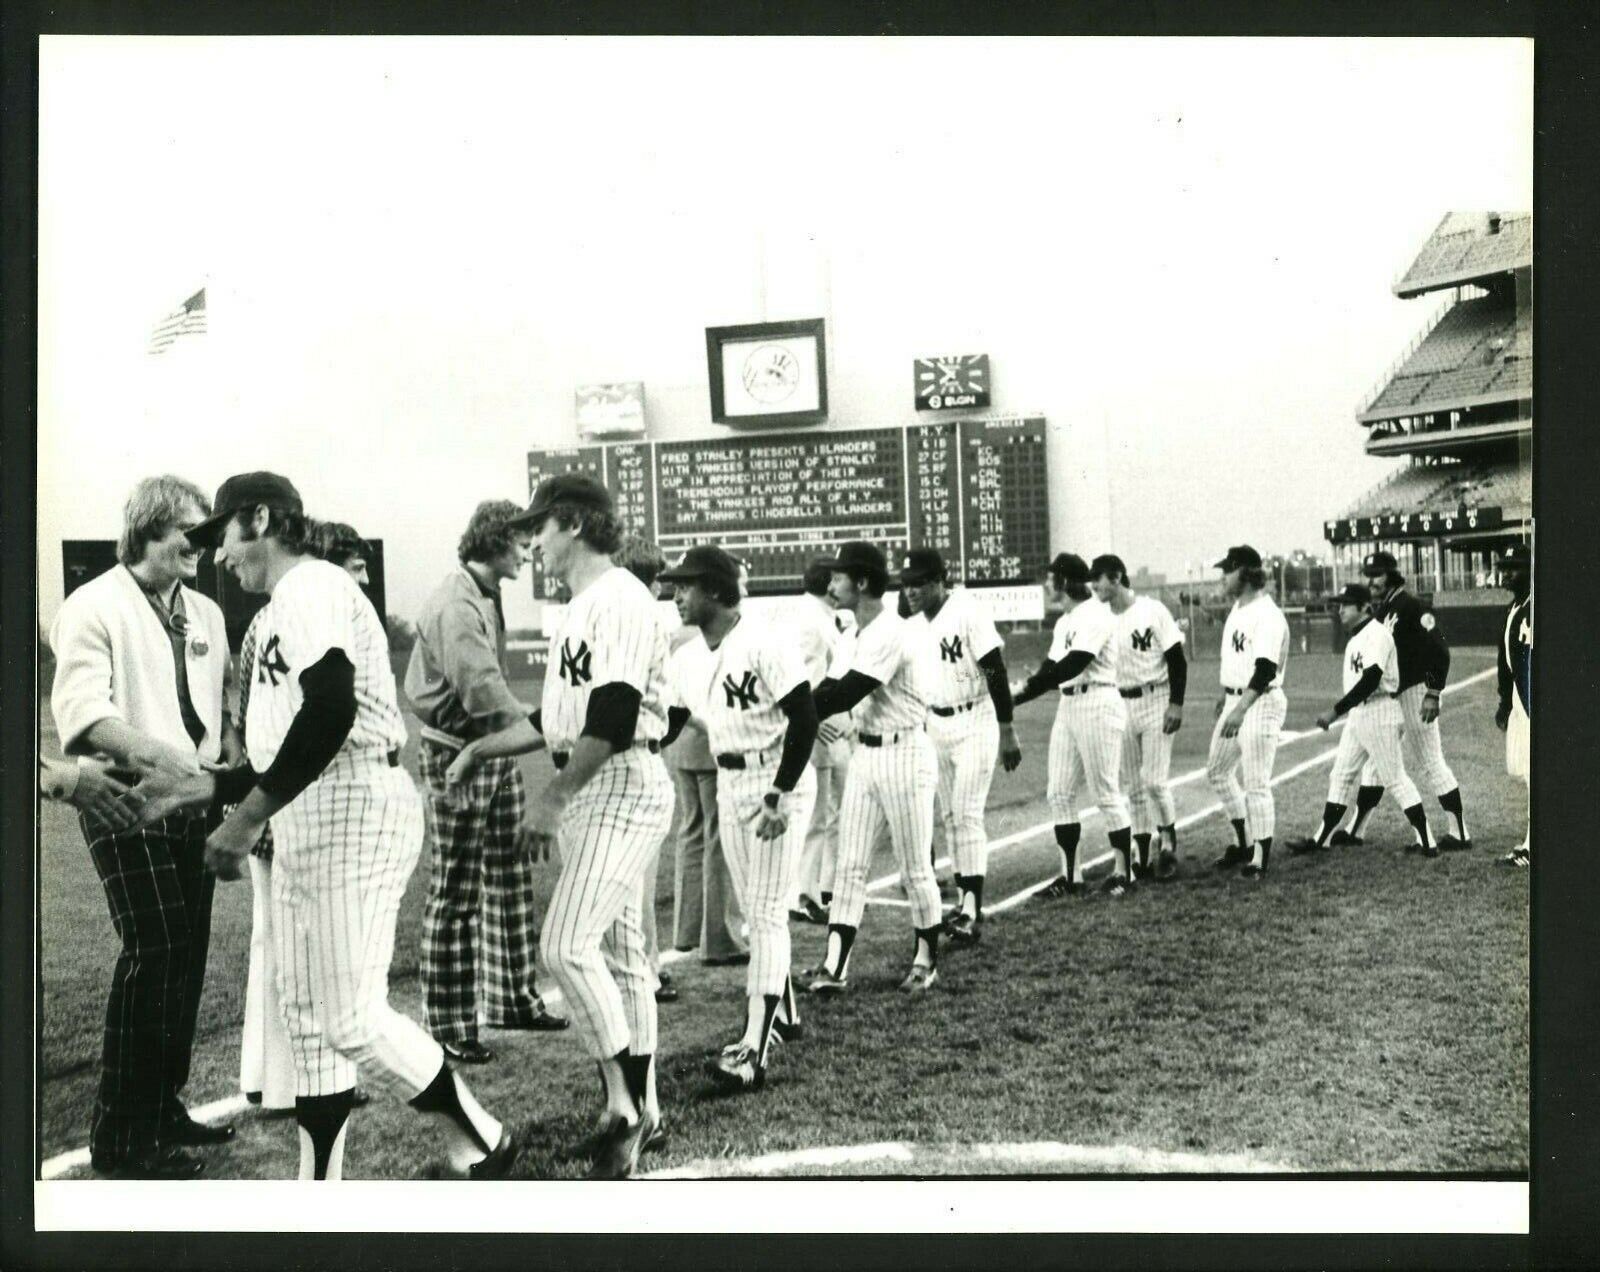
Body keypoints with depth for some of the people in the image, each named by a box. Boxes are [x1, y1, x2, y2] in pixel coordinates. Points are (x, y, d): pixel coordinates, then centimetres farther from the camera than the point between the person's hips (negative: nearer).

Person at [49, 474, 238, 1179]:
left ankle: (164, 1108, 24)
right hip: (125, 803, -7)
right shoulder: (94, 607, -8)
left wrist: (231, 750, 1)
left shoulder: (204, 612, 14)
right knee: (152, 955, -12)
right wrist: (157, 752, -30)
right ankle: (120, 1136, -1)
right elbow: (82, 713, -18)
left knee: (187, 956, 10)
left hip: (190, 802, 7)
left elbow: (225, 697, 20)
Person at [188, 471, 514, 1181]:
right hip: (302, 825, 10)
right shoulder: (281, 610, 24)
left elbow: (330, 714, -24)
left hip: (353, 809, -10)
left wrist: (247, 816, -21)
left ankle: (478, 1145, 7)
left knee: (349, 1021, -9)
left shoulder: (309, 587, -8)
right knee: (308, 1020, 12)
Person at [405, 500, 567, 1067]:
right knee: (456, 894, -1)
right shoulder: (453, 606, -21)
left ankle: (511, 998, 27)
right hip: (456, 758, -9)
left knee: (510, 878, 15)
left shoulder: (487, 596, 10)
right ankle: (450, 1026, 9)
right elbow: (484, 693, -29)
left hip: (495, 751, 9)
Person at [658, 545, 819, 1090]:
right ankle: (783, 1010, 35)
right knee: (753, 909, 16)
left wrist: (780, 795, -22)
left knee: (766, 913, -7)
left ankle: (754, 1049, -5)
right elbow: (667, 724, 13)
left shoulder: (764, 644, -19)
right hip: (729, 787, 8)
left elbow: (805, 717, -21)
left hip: (780, 784, -8)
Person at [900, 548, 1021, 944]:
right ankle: (965, 902, 19)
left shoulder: (967, 613, -16)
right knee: (951, 817, 10)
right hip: (936, 726, 7)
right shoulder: (913, 627, 5)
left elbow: (997, 674, -15)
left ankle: (973, 913, -7)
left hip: (975, 725, -7)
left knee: (968, 815, -10)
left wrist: (1007, 733, -16)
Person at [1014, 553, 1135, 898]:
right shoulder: (1064, 621, 16)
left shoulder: (1096, 617, -13)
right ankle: (1071, 875, 13)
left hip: (1097, 705, -9)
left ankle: (1122, 872, 10)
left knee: (1106, 792, -1)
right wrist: (1021, 689, -1)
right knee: (1059, 793, 7)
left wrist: (1024, 689, -22)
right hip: (1067, 705, 9)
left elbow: (1070, 667, -21)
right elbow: (1051, 667, 14)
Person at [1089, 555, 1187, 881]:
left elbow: (1177, 660, -8)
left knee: (1155, 780, -10)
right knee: (1132, 785, 7)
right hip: (1119, 705, 5)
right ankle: (1141, 855, 15)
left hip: (1155, 703, -5)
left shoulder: (1152, 610, -9)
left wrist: (1176, 704, -14)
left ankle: (1168, 843, 10)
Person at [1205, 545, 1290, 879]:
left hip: (1260, 703, -10)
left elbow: (1266, 667, -28)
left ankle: (1260, 859, 4)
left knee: (1256, 783, -6)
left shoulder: (1267, 614, -19)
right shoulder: (1238, 607, 11)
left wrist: (1241, 708, -37)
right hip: (1235, 700, 10)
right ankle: (1244, 843, 30)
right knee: (1217, 771, 17)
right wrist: (1225, 692, 30)